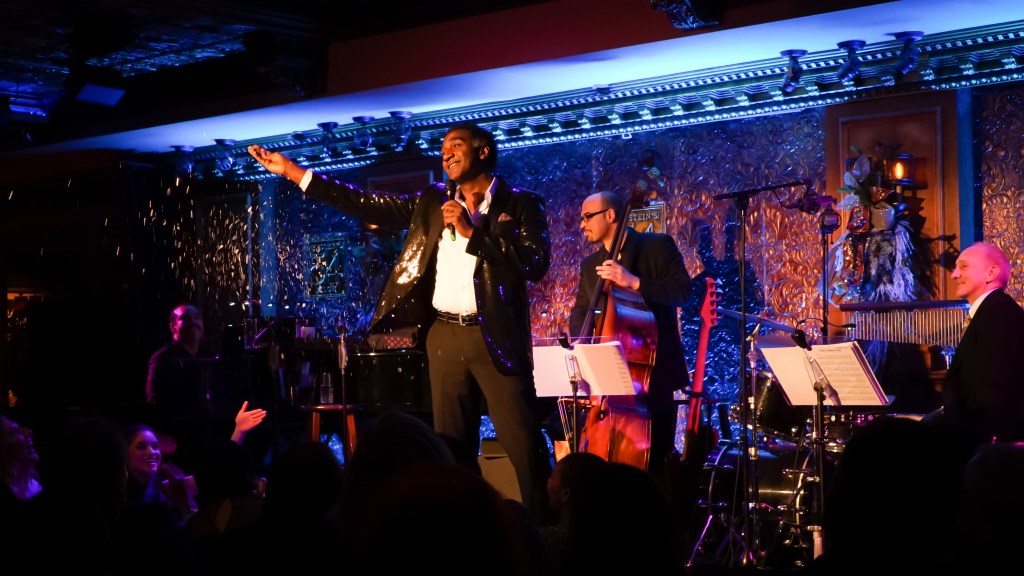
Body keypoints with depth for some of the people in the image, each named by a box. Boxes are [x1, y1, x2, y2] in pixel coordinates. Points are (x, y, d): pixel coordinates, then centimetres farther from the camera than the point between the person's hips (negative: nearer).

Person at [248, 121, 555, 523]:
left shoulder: (520, 204, 1)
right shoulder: (432, 203, 14)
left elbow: (536, 263, -12)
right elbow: (366, 205, 10)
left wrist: (471, 232, -14)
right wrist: (291, 171, 6)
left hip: (496, 336, -5)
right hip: (444, 336, 5)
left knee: (523, 444, -9)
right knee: (452, 446, 9)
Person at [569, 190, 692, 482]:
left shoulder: (657, 245, -2)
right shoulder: (590, 265, 15)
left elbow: (682, 289, -15)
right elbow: (580, 312, 9)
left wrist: (634, 282, -28)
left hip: (653, 370, -5)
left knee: (654, 460, -4)